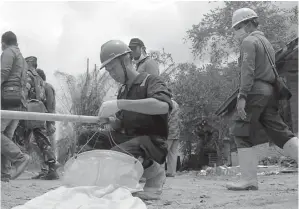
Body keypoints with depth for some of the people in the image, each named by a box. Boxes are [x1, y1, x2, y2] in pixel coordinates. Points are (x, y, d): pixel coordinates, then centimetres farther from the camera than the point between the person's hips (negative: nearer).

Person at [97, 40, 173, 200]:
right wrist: (110, 122, -7)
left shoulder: (150, 81, -6)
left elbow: (164, 106, -29)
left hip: (151, 143, -9)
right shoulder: (123, 91, 18)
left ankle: (153, 171, -6)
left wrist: (120, 104, -31)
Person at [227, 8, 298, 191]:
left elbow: (248, 70, -15)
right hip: (270, 92, 9)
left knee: (242, 134, -4)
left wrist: (242, 96, -21)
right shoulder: (267, 42, 26)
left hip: (255, 91, -9)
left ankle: (249, 179, -6)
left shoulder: (249, 41, -2)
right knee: (280, 132, 4)